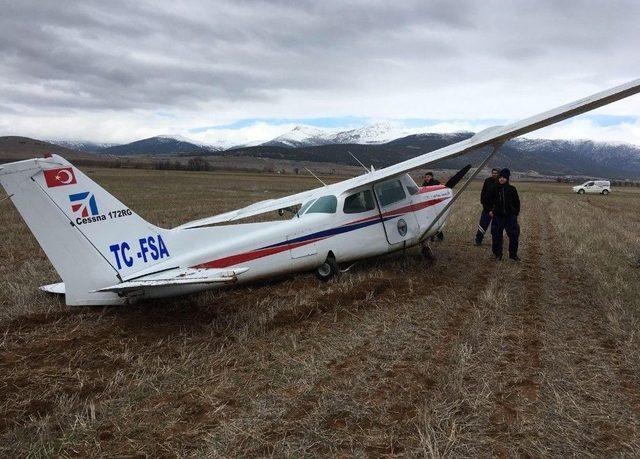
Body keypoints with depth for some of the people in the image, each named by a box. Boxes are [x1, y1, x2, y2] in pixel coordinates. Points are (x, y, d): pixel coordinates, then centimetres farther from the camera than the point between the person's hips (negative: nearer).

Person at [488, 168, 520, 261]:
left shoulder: (512, 189, 0)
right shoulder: (495, 189, 2)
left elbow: (516, 202, 8)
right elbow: (490, 201, 14)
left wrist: (516, 213, 2)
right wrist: (490, 210, 4)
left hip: (510, 216, 0)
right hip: (498, 216, 0)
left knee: (514, 236, 2)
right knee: (496, 236, 3)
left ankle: (513, 254, 17)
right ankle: (498, 254, 16)